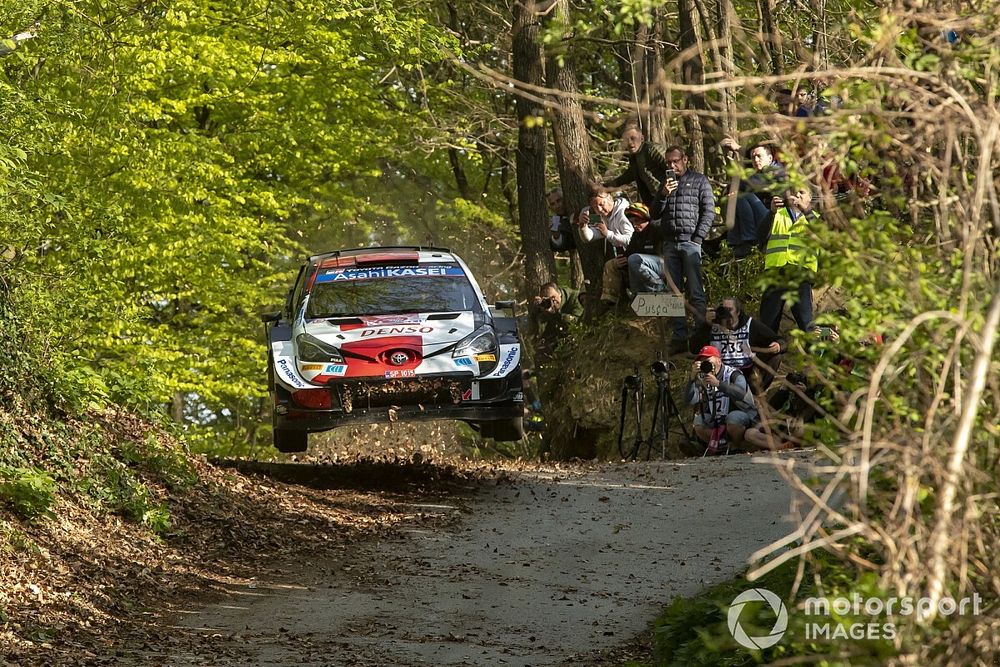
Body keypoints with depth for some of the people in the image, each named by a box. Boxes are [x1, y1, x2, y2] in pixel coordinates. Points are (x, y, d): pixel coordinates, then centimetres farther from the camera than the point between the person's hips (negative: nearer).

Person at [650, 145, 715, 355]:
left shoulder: (699, 181, 5)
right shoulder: (666, 183, 20)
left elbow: (709, 212, -1)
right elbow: (654, 215, 15)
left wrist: (698, 238, -10)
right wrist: (663, 195, -2)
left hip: (691, 242, -5)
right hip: (670, 243, 5)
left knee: (696, 294, -8)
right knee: (674, 293, 3)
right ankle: (679, 337, 4)